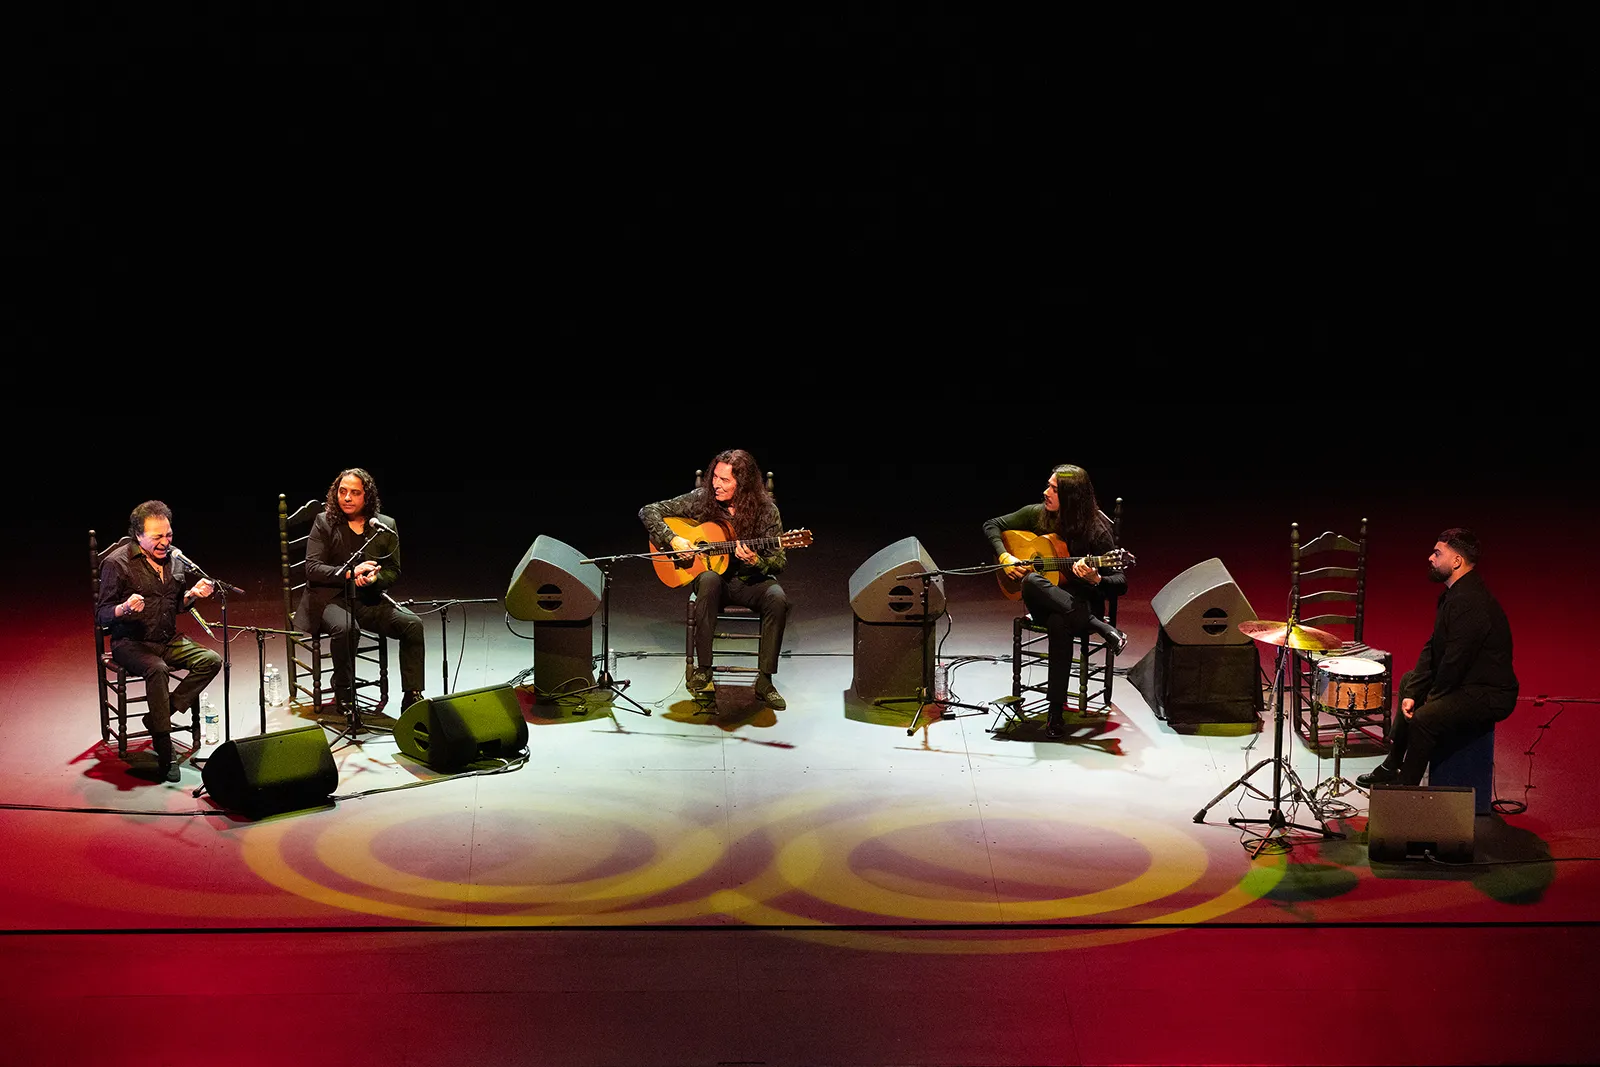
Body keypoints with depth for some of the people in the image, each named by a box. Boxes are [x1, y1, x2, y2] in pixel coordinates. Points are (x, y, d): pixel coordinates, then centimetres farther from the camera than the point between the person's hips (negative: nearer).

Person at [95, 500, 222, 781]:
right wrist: (124, 609, -32)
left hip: (168, 640, 6)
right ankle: (164, 755, -33)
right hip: (131, 643, -6)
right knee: (158, 670, -35)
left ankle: (159, 715, -12)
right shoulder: (118, 563, -11)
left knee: (212, 661, -16)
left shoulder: (174, 559, 7)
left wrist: (193, 594, -2)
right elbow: (101, 615, -11)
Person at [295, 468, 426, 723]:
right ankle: (344, 699, -20)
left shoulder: (386, 526, 9)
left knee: (412, 624, -21)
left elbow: (393, 571, 10)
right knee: (346, 628, -37)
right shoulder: (324, 523, 0)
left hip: (369, 599, 3)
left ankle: (413, 698, -16)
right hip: (331, 597, -3)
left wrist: (374, 577, -14)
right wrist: (349, 573, -21)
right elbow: (312, 568, -7)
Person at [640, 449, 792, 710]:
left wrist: (755, 561, -28)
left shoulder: (765, 511, -9)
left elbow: (778, 564, -6)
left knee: (777, 598, -32)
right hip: (712, 576, 0)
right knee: (709, 579, -37)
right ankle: (702, 669, -30)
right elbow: (648, 512, -2)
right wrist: (673, 539, -17)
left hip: (750, 581, 0)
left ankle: (764, 681, -22)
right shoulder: (701, 499, -7)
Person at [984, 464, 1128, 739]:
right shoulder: (1036, 514, 0)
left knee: (1059, 623, -42)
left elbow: (1120, 584, -11)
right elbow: (992, 526, 13)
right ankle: (1100, 627, -32)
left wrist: (1095, 580, -32)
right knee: (1031, 581, -35)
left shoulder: (1096, 530, -11)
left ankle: (1056, 710, -34)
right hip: (1043, 603, 4)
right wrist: (1004, 557, -5)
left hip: (1081, 603, -4)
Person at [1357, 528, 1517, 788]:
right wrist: (1413, 693, 1)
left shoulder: (1469, 602, -27)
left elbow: (1455, 661, -26)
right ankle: (1392, 767, 30)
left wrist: (1432, 697, -9)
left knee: (1424, 718, -29)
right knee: (1409, 681, 27)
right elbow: (1433, 647, 9)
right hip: (1468, 682, 12)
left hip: (1489, 695, -12)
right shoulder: (1454, 594, 8)